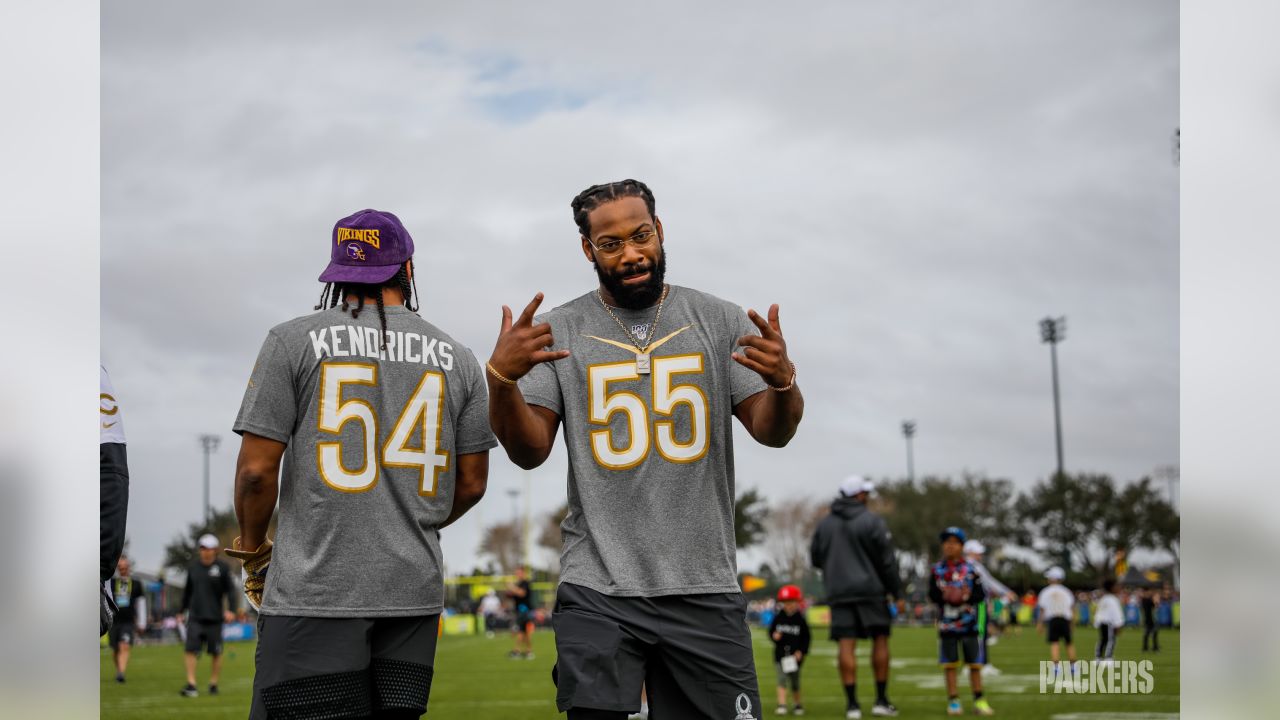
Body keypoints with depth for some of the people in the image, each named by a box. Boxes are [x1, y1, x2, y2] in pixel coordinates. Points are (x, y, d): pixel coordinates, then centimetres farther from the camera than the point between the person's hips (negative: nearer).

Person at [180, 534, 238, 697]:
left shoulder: (222, 568, -1)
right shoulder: (193, 567, 9)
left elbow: (230, 590, -3)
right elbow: (187, 591, 19)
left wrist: (231, 610, -16)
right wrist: (182, 611, 20)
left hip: (215, 618, -2)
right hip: (195, 618, 2)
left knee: (216, 653, 5)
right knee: (190, 650, -10)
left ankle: (213, 683, 19)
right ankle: (191, 684, -9)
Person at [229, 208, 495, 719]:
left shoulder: (293, 341, -2)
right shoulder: (458, 359, 7)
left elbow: (257, 469, -4)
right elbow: (471, 484, 12)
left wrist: (253, 551, 12)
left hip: (314, 587, -4)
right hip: (414, 587, 4)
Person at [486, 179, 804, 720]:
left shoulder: (720, 322, 6)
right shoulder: (559, 331, 3)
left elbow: (773, 432, 3)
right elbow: (529, 451, -2)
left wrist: (782, 381, -20)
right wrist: (501, 375, -21)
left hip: (704, 590, 1)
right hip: (598, 593, -1)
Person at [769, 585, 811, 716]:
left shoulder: (800, 619, -4)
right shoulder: (778, 617, 0)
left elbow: (806, 637, 0)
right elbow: (771, 631, 9)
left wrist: (802, 651, -9)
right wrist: (774, 636, -14)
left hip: (795, 655, 0)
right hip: (780, 652, 0)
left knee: (794, 681, 10)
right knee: (782, 678, -10)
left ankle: (798, 704, 27)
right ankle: (782, 704, -14)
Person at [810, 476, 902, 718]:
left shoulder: (825, 524, 7)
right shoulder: (872, 521, -7)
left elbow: (815, 558, 14)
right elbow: (887, 560, -7)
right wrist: (897, 592, 0)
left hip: (839, 592, 4)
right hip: (870, 590, -3)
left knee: (846, 646, 0)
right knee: (880, 640, 7)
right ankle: (881, 700, 6)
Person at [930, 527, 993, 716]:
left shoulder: (970, 569, -2)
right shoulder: (938, 569, 1)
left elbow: (981, 594, -2)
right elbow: (932, 594, 1)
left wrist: (968, 596, -20)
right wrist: (944, 596, -19)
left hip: (970, 622, 0)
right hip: (947, 622, 1)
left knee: (975, 662, 4)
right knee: (949, 663, 4)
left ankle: (979, 700, 12)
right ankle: (953, 700, 11)